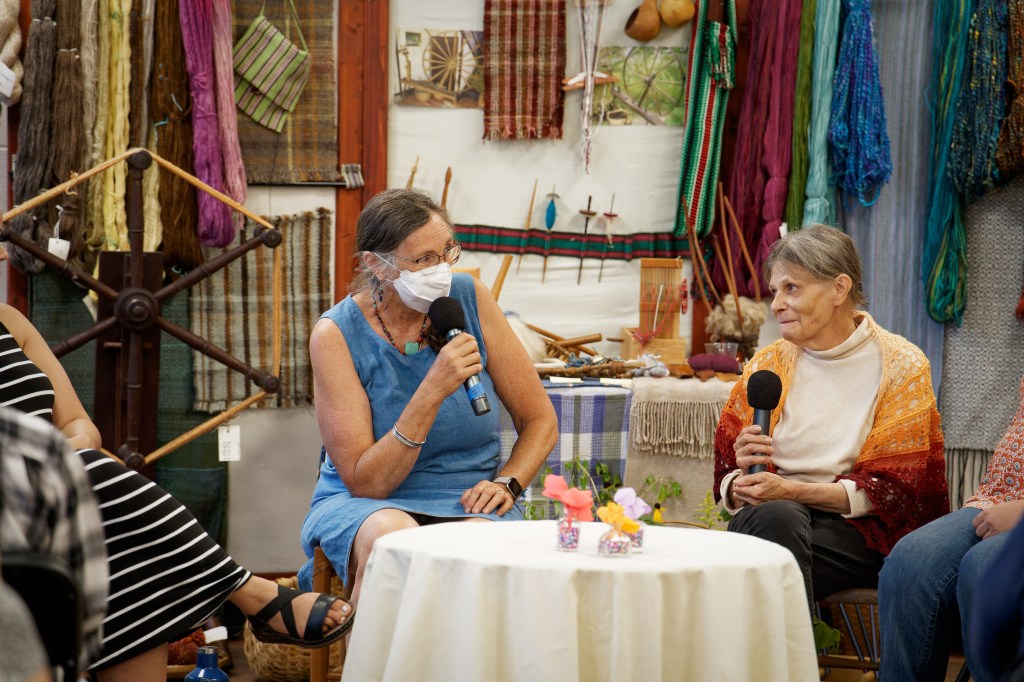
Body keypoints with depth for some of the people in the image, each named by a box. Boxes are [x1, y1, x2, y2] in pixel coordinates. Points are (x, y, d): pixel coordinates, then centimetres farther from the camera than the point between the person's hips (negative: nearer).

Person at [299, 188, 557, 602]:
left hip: (470, 504, 1)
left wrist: (506, 483, -12)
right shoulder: (337, 334, -10)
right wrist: (432, 392, -24)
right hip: (368, 505, -1)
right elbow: (364, 483, -15)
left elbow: (540, 421, 8)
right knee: (390, 535, -36)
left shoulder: (469, 299, -2)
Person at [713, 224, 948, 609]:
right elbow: (726, 480, 13)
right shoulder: (767, 364, 14)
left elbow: (889, 490, -4)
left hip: (861, 532, -3)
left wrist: (791, 490, -15)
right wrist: (741, 485, -13)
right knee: (775, 517, -34)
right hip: (774, 515, 3)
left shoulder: (901, 367, 3)